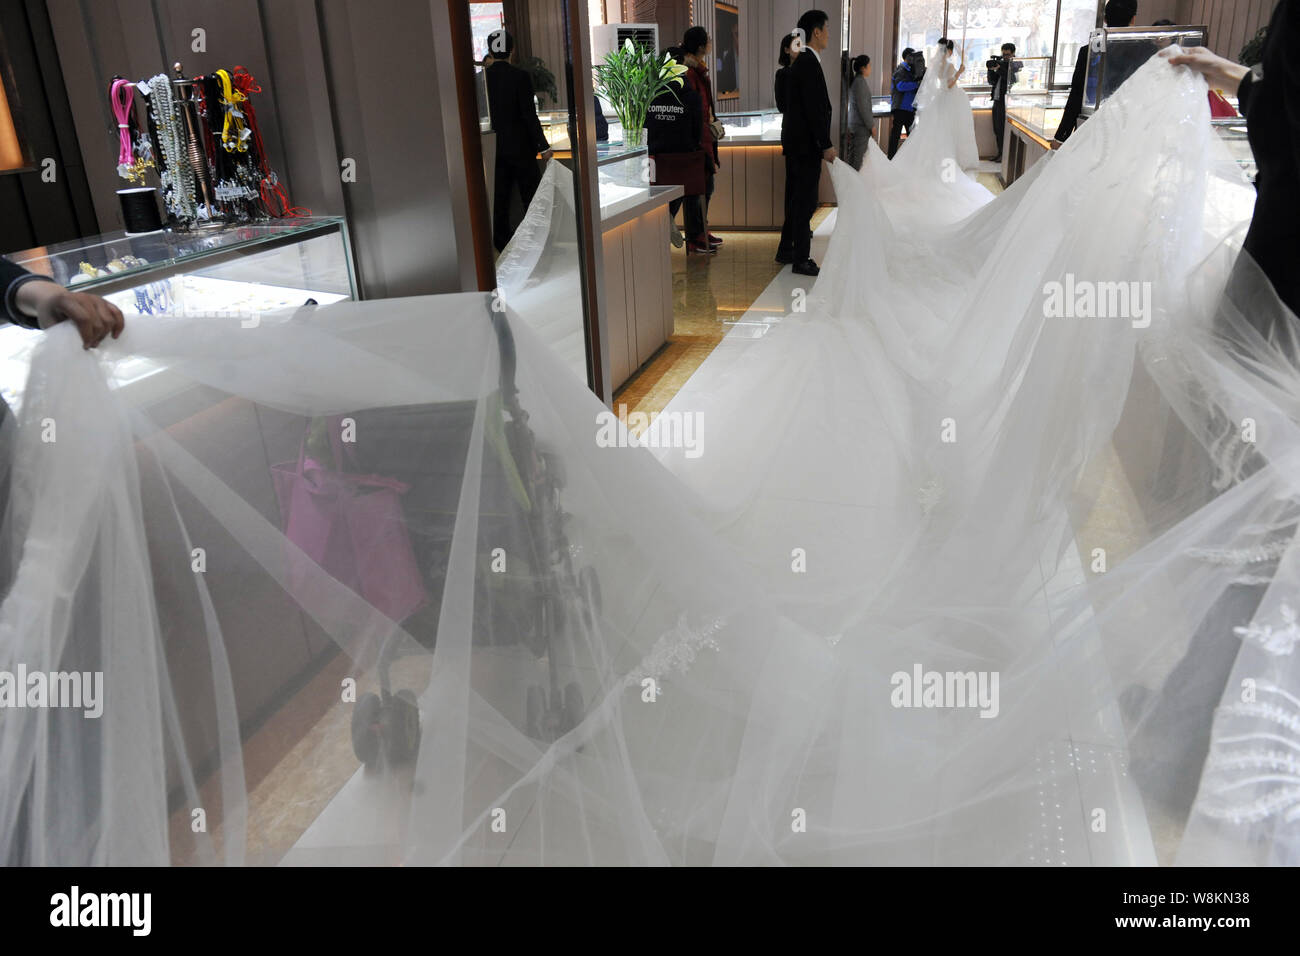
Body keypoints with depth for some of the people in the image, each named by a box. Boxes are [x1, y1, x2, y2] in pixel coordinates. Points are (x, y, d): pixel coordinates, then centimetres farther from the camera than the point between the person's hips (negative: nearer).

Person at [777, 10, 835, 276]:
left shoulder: (801, 61, 15)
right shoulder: (809, 63, -16)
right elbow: (814, 108, -21)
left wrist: (822, 143, 19)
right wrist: (826, 145, -19)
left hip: (796, 142, 10)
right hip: (806, 144, -10)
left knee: (796, 199, 16)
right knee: (805, 201, -6)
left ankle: (786, 249, 26)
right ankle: (801, 259, -1)